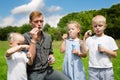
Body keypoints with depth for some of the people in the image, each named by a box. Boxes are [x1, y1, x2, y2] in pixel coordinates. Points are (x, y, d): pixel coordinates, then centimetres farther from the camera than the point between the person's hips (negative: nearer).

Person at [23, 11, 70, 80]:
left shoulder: (48, 37, 6)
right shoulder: (25, 37, -8)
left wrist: (51, 57, -2)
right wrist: (33, 40, -19)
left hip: (47, 70, 4)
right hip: (33, 73, -3)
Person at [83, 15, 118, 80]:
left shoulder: (109, 39, -1)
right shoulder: (89, 39, 1)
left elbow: (115, 55, 1)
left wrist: (105, 50, -15)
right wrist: (84, 39, -7)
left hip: (107, 69, 0)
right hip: (93, 70, 1)